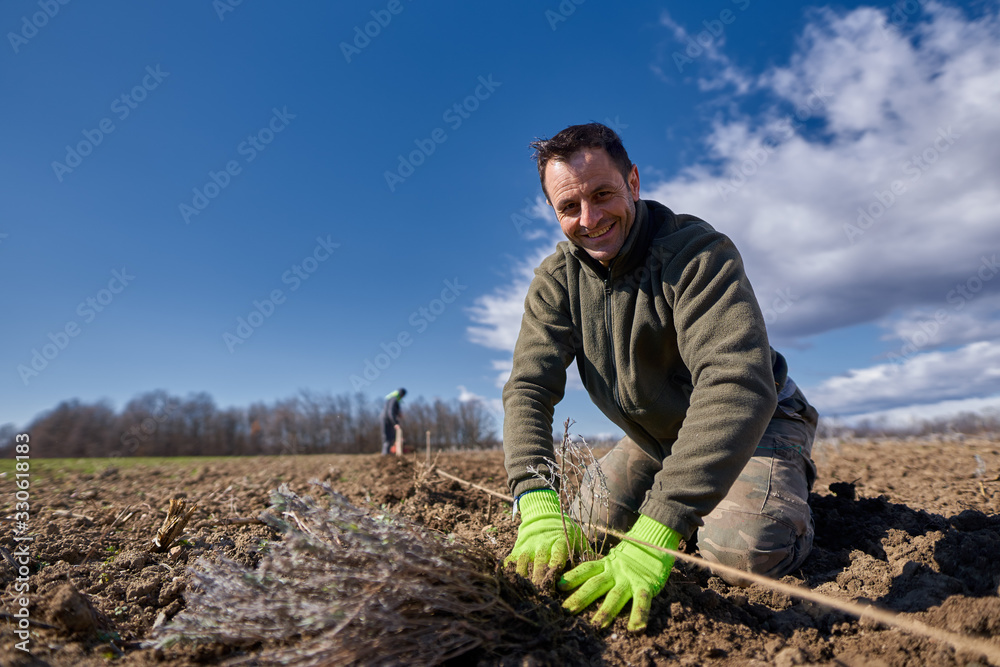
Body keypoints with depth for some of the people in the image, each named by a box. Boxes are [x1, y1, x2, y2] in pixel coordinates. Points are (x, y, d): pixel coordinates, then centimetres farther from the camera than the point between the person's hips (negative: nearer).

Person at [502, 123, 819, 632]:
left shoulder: (698, 252, -30)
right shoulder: (556, 281, -13)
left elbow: (738, 384, -42)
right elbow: (529, 386, -21)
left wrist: (657, 531, -50)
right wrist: (535, 501, -40)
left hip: (755, 423, -4)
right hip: (654, 437, 5)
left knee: (743, 550, -25)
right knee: (588, 526, -1)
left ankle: (789, 490, 11)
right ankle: (688, 496, 25)